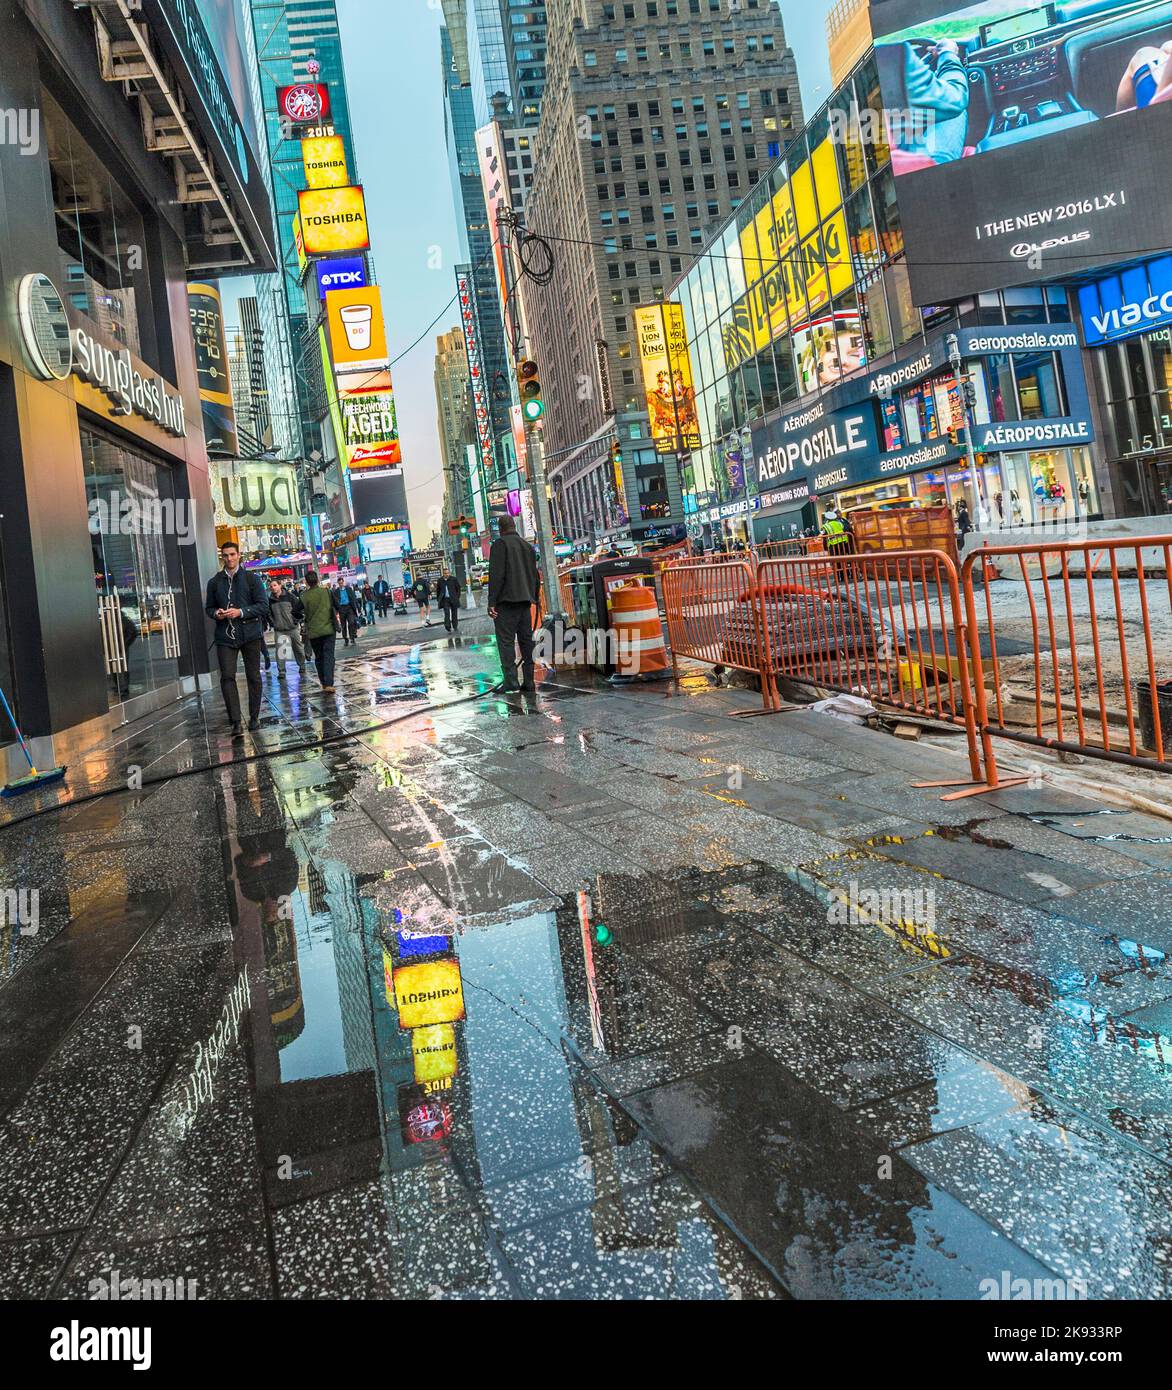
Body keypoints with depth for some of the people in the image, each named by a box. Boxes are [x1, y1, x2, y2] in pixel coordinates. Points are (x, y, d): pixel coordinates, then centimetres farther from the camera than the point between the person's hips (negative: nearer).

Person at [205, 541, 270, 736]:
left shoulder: (252, 579, 2)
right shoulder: (214, 582, 10)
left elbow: (263, 606, -3)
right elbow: (208, 607, 17)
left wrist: (240, 612, -16)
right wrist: (216, 613, -7)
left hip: (250, 634, -1)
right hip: (225, 636, 1)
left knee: (253, 676, 7)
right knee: (227, 677, -11)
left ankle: (254, 717, 20)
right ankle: (235, 722, -12)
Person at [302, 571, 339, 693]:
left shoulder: (304, 597, -5)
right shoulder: (326, 592, -3)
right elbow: (337, 606, 5)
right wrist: (336, 616, 25)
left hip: (313, 632, 1)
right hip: (329, 629, -1)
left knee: (319, 657, 15)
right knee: (329, 656, -3)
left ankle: (324, 683, 15)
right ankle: (329, 684, -16)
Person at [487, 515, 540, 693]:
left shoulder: (500, 544, -4)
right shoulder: (528, 546, 19)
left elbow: (496, 574, -13)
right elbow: (536, 575, 20)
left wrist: (492, 602, -13)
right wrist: (534, 597, 25)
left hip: (506, 600, -7)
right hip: (525, 600, 7)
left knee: (506, 640, -7)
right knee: (526, 640, 9)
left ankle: (511, 680, -13)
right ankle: (528, 680, 8)